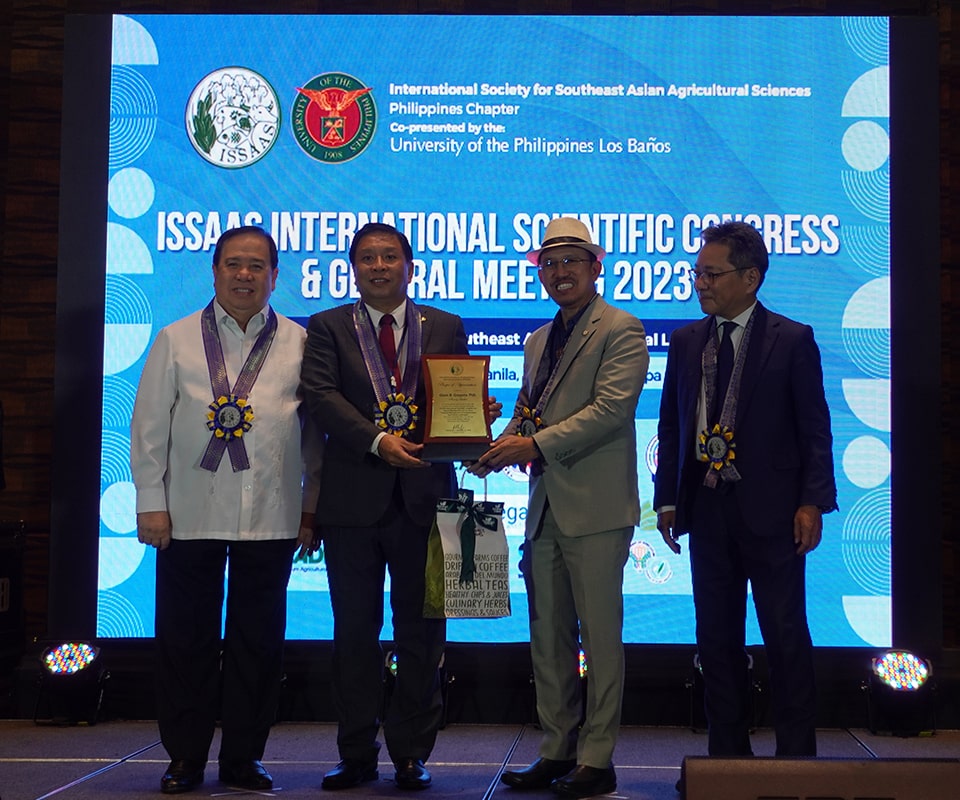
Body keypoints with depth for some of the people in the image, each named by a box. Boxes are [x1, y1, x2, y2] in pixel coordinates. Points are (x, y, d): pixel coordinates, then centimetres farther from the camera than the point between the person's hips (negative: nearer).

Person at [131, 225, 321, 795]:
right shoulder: (177, 340, 8)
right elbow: (149, 426, 6)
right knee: (186, 640, 5)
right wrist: (151, 502, -1)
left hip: (272, 518, 0)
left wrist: (311, 506, 5)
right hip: (190, 515, 0)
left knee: (258, 641, 6)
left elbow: (315, 428, 9)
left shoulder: (299, 343, 8)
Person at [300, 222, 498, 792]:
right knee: (354, 631, 6)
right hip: (353, 500, 0)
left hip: (424, 496, 0)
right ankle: (357, 755, 16)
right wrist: (377, 439, -20)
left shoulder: (446, 328, 11)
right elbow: (320, 396, -7)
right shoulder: (328, 328, 7)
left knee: (421, 631, 4)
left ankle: (412, 753, 14)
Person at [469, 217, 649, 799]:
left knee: (601, 638, -2)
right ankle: (557, 751, 21)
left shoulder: (621, 331, -4)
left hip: (596, 509, -8)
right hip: (546, 509, 8)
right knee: (548, 640, 11)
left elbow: (611, 409, -16)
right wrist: (500, 447, 1)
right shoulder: (538, 341, 20)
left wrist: (536, 445, -19)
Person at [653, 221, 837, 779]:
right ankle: (728, 751, 19)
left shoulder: (792, 340, -2)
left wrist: (812, 502, -12)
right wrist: (667, 498, 6)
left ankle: (797, 754, 10)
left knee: (786, 635, 0)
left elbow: (815, 429, -3)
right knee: (716, 637, 9)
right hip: (707, 507, 5)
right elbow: (671, 425, 13)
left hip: (770, 509, -4)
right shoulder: (686, 341, 11)